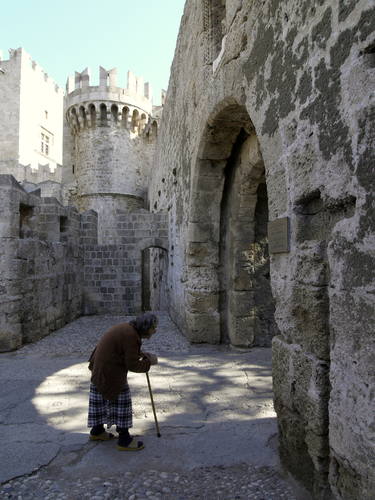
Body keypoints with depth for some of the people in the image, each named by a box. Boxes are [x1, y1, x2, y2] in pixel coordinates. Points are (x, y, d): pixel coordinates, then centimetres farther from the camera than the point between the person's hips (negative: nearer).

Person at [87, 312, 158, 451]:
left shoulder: (128, 329, 5)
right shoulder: (131, 336, -24)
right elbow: (132, 365, -21)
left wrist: (141, 354, 6)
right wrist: (149, 362, -8)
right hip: (110, 372, -10)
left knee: (102, 398, 22)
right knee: (121, 402, 1)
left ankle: (97, 431, 38)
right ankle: (124, 440, 13)